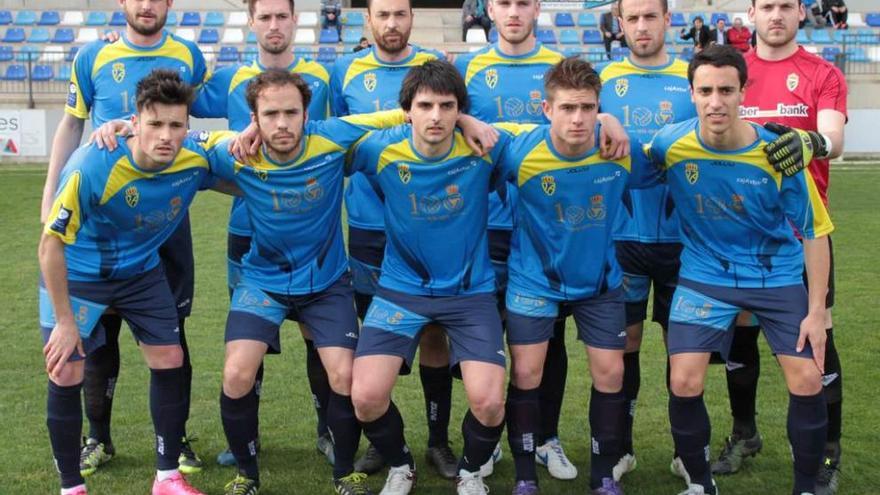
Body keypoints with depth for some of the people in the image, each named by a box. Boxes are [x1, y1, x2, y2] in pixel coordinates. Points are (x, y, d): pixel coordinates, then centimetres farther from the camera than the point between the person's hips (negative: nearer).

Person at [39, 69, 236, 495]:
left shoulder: (195, 161, -20)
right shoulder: (92, 166, -33)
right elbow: (51, 244, -23)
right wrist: (64, 321, -20)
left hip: (142, 272, 4)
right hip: (76, 274, -4)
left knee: (170, 361, 2)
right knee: (66, 374, -8)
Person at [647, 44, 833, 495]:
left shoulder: (777, 153, -19)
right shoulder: (670, 144, -16)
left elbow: (814, 232, -8)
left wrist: (816, 311, -10)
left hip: (778, 275, 0)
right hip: (705, 275, 0)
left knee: (807, 381, -8)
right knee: (683, 383, -10)